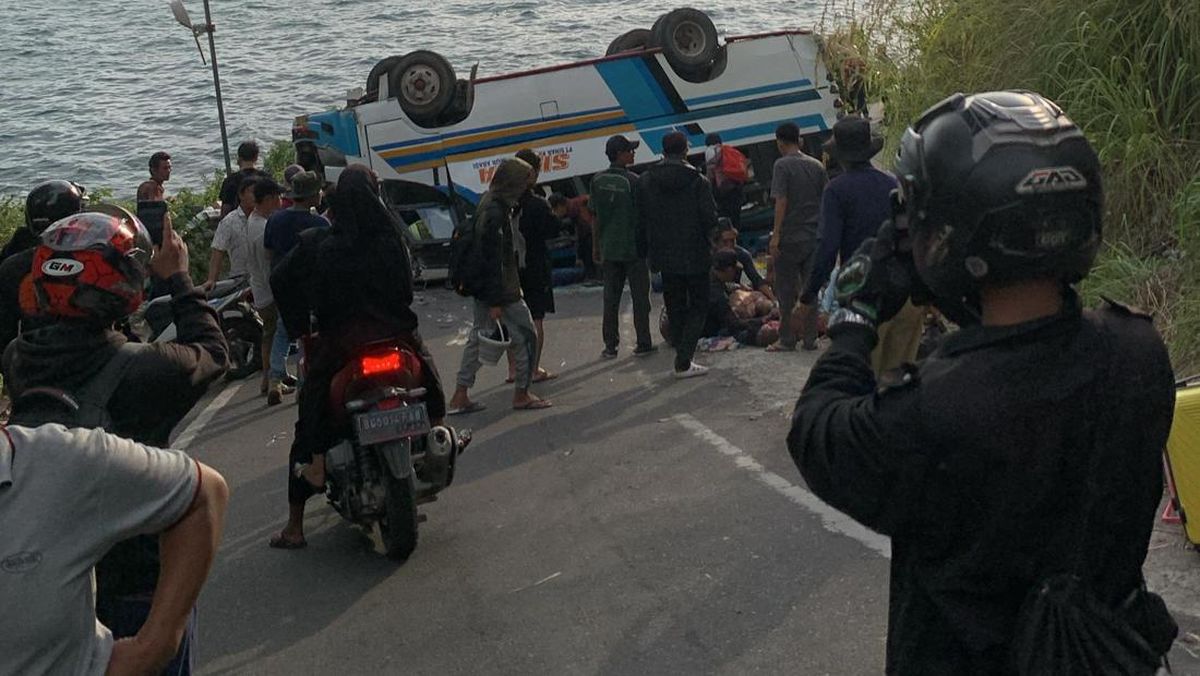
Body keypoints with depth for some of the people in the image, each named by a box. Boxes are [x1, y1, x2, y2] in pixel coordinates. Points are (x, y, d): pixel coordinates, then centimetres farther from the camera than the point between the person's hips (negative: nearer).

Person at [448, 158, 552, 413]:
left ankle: (460, 396, 16)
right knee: (526, 336, 2)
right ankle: (521, 395, 10)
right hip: (501, 291, -10)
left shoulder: (488, 204, 10)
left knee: (479, 338, 13)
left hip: (484, 289, 10)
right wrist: (496, 302, -22)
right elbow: (493, 259, -23)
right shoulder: (496, 213, -21)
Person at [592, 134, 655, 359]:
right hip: (633, 247, -4)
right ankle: (643, 343, 8)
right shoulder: (633, 180, -12)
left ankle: (610, 345, 10)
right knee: (639, 296, 5)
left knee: (611, 298, 9)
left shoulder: (597, 181, 2)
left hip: (609, 248, 4)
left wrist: (597, 248, 14)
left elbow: (596, 217, 7)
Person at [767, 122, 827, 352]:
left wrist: (775, 235, -13)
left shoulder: (782, 165, -9)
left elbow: (781, 202, -14)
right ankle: (810, 339, 11)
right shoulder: (816, 165, 8)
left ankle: (787, 340, 6)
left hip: (790, 237, -5)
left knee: (787, 290, 3)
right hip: (814, 236, 5)